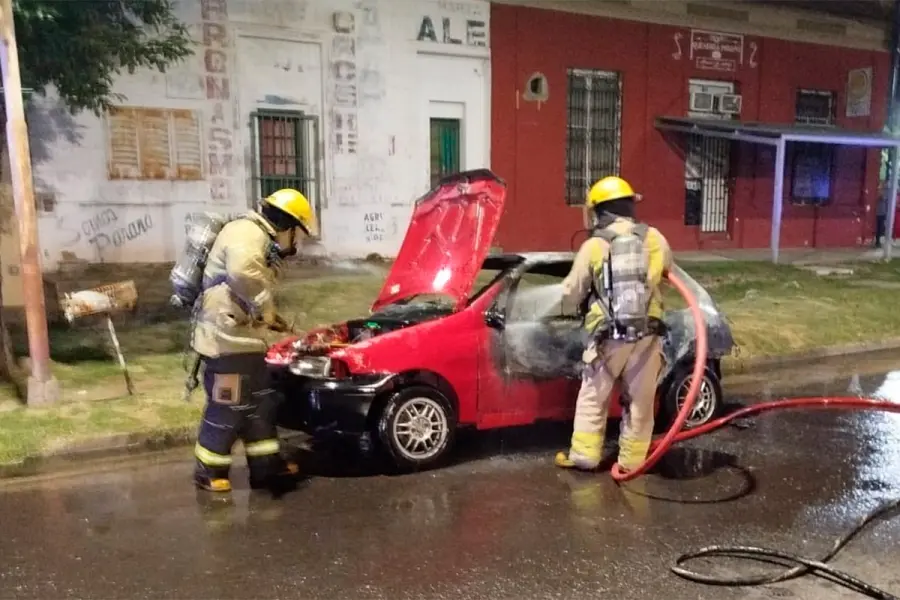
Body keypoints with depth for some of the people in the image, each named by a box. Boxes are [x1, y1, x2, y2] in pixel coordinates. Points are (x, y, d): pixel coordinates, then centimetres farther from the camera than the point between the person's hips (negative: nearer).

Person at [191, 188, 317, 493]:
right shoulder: (247, 234, -16)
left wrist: (269, 317, 17)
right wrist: (265, 308, -24)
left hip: (242, 337, 11)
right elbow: (243, 274, -36)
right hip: (226, 337, -11)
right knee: (227, 407, -1)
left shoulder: (260, 240, 20)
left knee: (260, 402, 15)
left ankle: (265, 465, 25)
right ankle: (208, 470, 15)